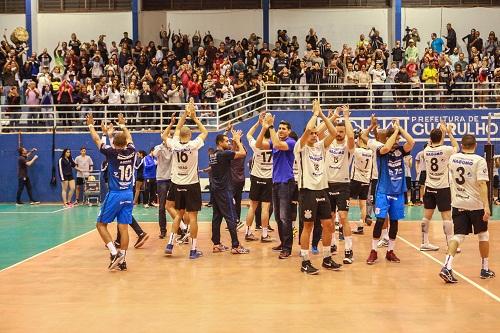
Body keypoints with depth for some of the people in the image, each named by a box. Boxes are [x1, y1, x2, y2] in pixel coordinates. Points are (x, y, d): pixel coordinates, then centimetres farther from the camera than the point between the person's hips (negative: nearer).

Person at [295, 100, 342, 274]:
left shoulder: (321, 146, 12)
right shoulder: (301, 147, -5)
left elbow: (334, 133, -1)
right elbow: (307, 129, -22)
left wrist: (322, 115, -1)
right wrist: (315, 113, -8)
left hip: (322, 190, 6)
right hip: (307, 190, -6)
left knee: (328, 225, 7)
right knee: (308, 226, -2)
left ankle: (327, 259, 19)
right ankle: (305, 262, 6)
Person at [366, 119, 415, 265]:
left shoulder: (400, 150, 4)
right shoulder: (381, 151, -7)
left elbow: (412, 142, -13)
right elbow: (387, 147, -30)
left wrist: (400, 128, -11)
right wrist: (396, 130, -19)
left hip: (398, 192, 4)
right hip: (383, 191, -4)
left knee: (394, 221, 8)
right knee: (380, 220, -10)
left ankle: (390, 251, 18)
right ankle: (373, 251, -1)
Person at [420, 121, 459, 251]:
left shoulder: (426, 151, -1)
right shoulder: (446, 150, -12)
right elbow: (456, 147, 10)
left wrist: (441, 132, 23)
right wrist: (449, 133, 15)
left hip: (429, 187, 5)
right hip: (443, 188, -4)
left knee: (427, 216, 9)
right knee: (446, 216, 0)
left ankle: (425, 243, 15)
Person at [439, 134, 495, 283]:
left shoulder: (453, 158, 2)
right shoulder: (479, 160, -12)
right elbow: (482, 184, -19)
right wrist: (486, 206, -21)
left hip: (458, 204, 3)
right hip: (476, 205, -3)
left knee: (458, 235, 4)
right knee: (483, 234, 16)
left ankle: (447, 267, -16)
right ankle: (485, 269, 26)